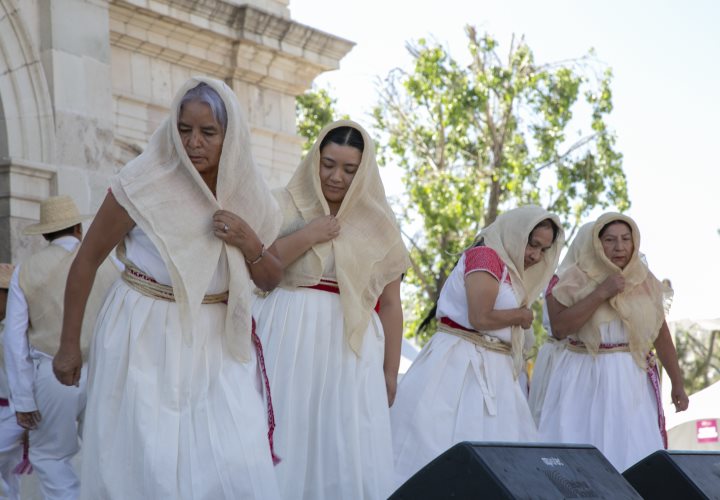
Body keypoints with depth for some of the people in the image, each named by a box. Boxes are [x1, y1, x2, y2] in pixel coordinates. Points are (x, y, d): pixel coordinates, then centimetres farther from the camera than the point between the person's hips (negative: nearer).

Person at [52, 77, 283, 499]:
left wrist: (250, 244, -11)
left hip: (217, 343, 3)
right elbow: (87, 260, -3)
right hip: (144, 338, -3)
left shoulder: (248, 195, 1)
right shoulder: (143, 183, -11)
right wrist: (69, 345, 0)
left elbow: (271, 280, 10)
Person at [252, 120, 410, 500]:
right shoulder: (284, 205, 5)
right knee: (284, 443, -1)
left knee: (351, 453, -2)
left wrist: (391, 372, 8)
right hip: (288, 340, -1)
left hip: (351, 350, 1)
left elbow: (390, 304, 10)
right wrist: (305, 236, -9)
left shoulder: (378, 224, 10)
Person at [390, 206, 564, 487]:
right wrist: (522, 315, -5)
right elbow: (481, 317, -20)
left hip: (493, 371, 9)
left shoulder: (509, 269, 20)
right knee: (438, 450, -10)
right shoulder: (486, 256, -8)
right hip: (459, 366, -9)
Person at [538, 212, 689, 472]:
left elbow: (662, 335, 15)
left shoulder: (645, 281, 8)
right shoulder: (575, 278, -3)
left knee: (633, 454, -2)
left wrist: (677, 383, 14)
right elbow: (559, 328, -15)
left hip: (632, 381, 3)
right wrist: (600, 293, -16)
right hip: (585, 380, -3)